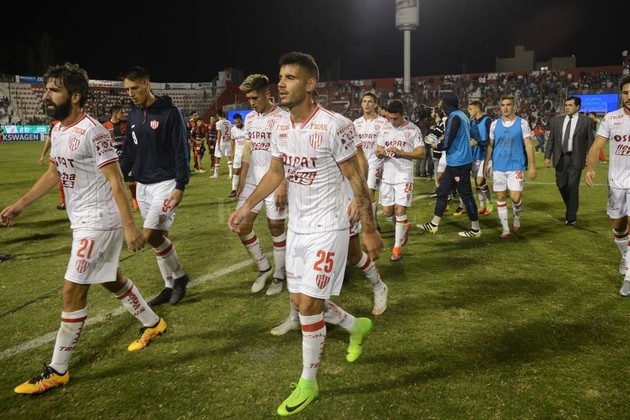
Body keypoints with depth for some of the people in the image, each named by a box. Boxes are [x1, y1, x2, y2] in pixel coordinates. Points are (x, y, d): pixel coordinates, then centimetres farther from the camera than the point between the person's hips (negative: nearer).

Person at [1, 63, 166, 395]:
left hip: (99, 221, -9)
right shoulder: (57, 130, 7)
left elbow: (116, 182, -21)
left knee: (72, 290, -4)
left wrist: (129, 226, -23)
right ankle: (152, 324, 40)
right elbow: (53, 174, 18)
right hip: (81, 221, 9)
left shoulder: (92, 132, -21)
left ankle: (57, 370, 10)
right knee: (111, 279, 20)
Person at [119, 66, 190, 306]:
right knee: (159, 236, 10)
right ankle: (170, 285, 22)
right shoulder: (133, 116, 10)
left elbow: (182, 152, -13)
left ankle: (179, 276, 8)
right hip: (142, 186, 7)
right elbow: (129, 153, 16)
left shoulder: (170, 113, -11)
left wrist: (180, 187, -19)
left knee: (150, 235, -14)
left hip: (165, 184, -7)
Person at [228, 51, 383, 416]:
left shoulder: (334, 126, -18)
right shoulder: (281, 128, 3)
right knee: (302, 301, 13)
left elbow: (356, 180, -12)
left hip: (328, 228, -7)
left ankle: (308, 383, 17)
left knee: (308, 304, -5)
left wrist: (370, 230, -9)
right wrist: (247, 206, 8)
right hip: (297, 227, 7)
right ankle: (358, 326, 41)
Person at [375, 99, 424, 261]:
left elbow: (421, 153, -8)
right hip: (387, 175, 5)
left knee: (400, 209, -8)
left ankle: (397, 247, 3)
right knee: (387, 211, 6)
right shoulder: (385, 129, 9)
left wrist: (400, 152, -20)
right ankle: (404, 226, 37)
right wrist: (381, 153, -14)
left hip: (404, 176, -4)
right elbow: (378, 150, 11)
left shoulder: (413, 129, -5)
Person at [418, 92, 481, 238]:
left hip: (459, 163, -10)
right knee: (442, 191, 13)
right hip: (455, 162, 10)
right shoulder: (461, 115, 13)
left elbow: (446, 144, -19)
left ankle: (475, 229, 8)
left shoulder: (454, 117, -17)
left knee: (466, 195, -1)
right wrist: (441, 139, 12)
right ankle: (434, 225, 20)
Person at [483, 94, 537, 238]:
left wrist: (532, 166, -8)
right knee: (500, 197, 3)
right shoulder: (494, 124, 4)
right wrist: (486, 163, 7)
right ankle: (505, 229, 13)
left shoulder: (522, 123, -3)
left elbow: (528, 145, -3)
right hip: (498, 167, 3)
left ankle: (516, 217, 25)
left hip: (516, 166, -2)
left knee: (515, 197, -8)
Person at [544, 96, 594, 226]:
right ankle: (571, 209, 33)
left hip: (575, 158, -3)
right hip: (560, 158, 3)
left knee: (572, 187, -4)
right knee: (561, 185, 8)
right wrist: (547, 156, 2)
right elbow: (550, 140, 8)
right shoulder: (556, 120, 6)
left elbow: (590, 141, -1)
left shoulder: (586, 121, -2)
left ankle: (571, 217, 8)